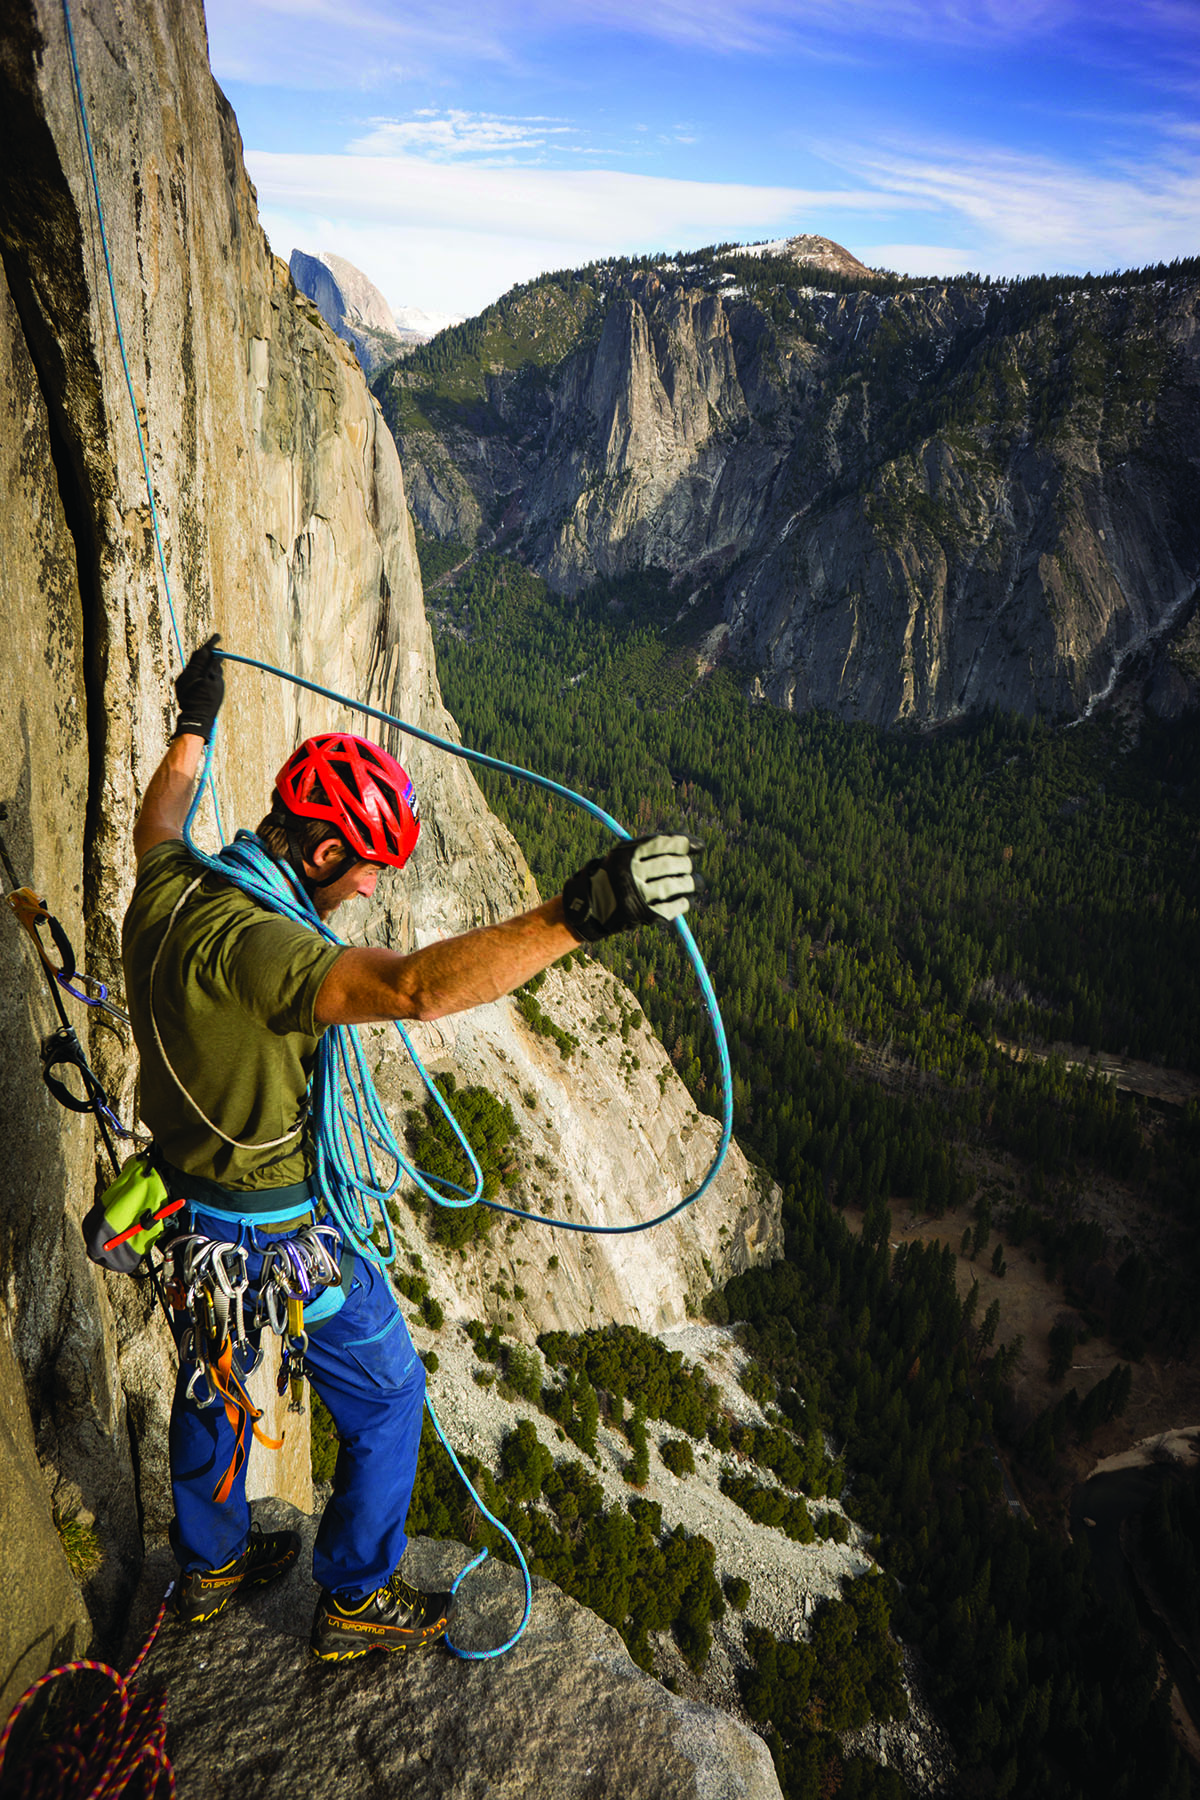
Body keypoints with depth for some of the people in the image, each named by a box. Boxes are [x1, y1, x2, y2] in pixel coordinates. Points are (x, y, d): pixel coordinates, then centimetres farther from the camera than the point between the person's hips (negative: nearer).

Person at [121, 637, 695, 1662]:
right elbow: (415, 989, -52)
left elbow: (160, 820, 17)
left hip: (188, 1207, 9)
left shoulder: (168, 888, -9)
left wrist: (195, 726, 33)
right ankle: (355, 1604, 33)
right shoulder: (251, 946, -36)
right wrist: (576, 916, -58)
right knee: (386, 1398, 14)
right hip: (281, 1234, -9)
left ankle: (209, 1566, 52)